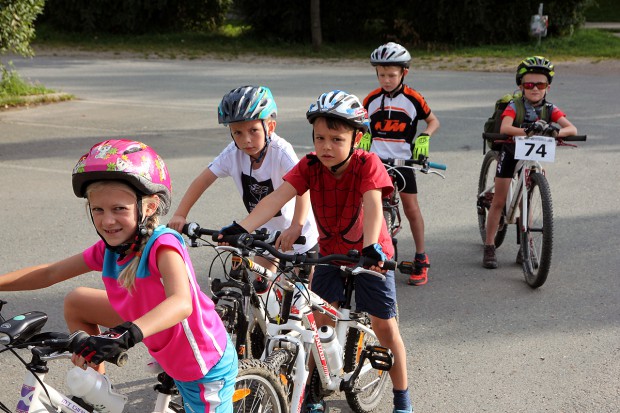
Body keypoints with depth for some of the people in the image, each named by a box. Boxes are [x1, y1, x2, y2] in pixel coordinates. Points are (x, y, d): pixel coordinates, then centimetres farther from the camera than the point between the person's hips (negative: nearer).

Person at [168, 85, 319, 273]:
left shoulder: (281, 151, -30)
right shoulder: (234, 152, -17)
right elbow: (203, 180, -13)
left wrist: (295, 227, -55)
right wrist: (180, 215, -23)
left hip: (297, 234, -4)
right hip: (266, 231, 4)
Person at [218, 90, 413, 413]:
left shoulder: (367, 164, -24)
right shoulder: (310, 166, -16)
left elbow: (372, 205, -39)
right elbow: (277, 197, -28)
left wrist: (372, 246, -56)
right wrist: (242, 227, -43)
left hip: (370, 254, -3)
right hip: (330, 251, 3)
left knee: (384, 326, 3)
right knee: (318, 320, 1)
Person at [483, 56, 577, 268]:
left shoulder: (550, 109, -15)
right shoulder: (514, 106, -23)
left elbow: (572, 128, -29)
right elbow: (504, 128, -42)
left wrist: (555, 132, -49)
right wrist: (526, 131, -57)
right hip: (510, 151, -3)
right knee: (499, 201, -2)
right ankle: (489, 248, 6)